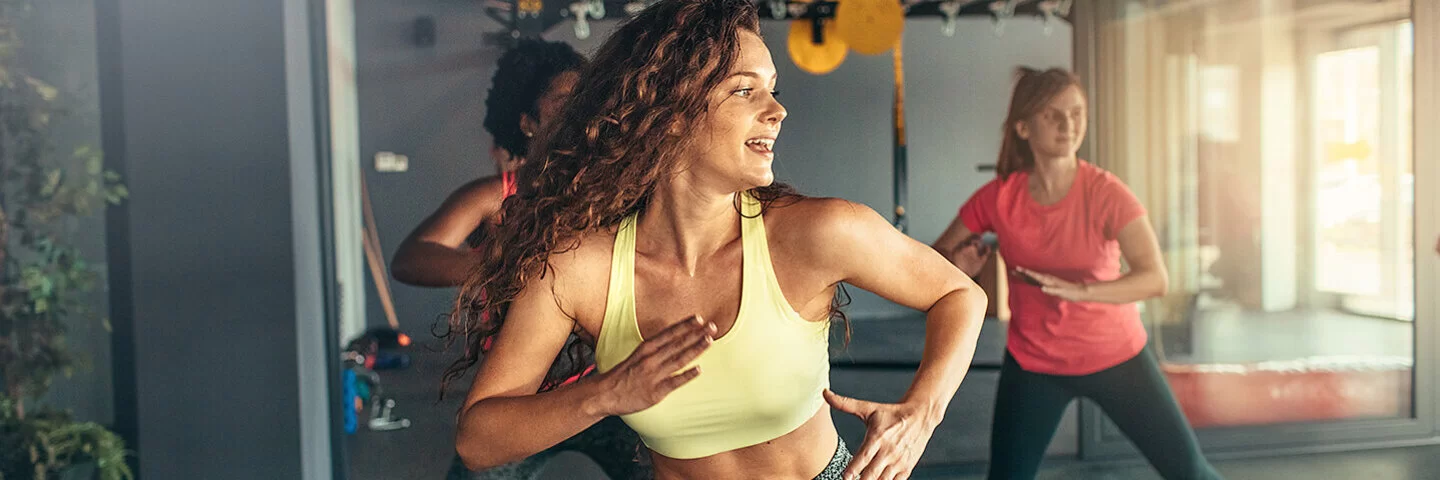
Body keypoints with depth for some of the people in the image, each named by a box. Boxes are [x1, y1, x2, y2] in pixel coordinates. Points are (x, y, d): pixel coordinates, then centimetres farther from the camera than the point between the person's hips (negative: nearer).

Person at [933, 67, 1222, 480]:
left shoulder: (1106, 193, -18)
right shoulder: (997, 198, -13)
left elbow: (1155, 279, -28)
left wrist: (1079, 291, -42)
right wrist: (956, 266, -24)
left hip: (1117, 356, -1)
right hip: (1032, 365, 1)